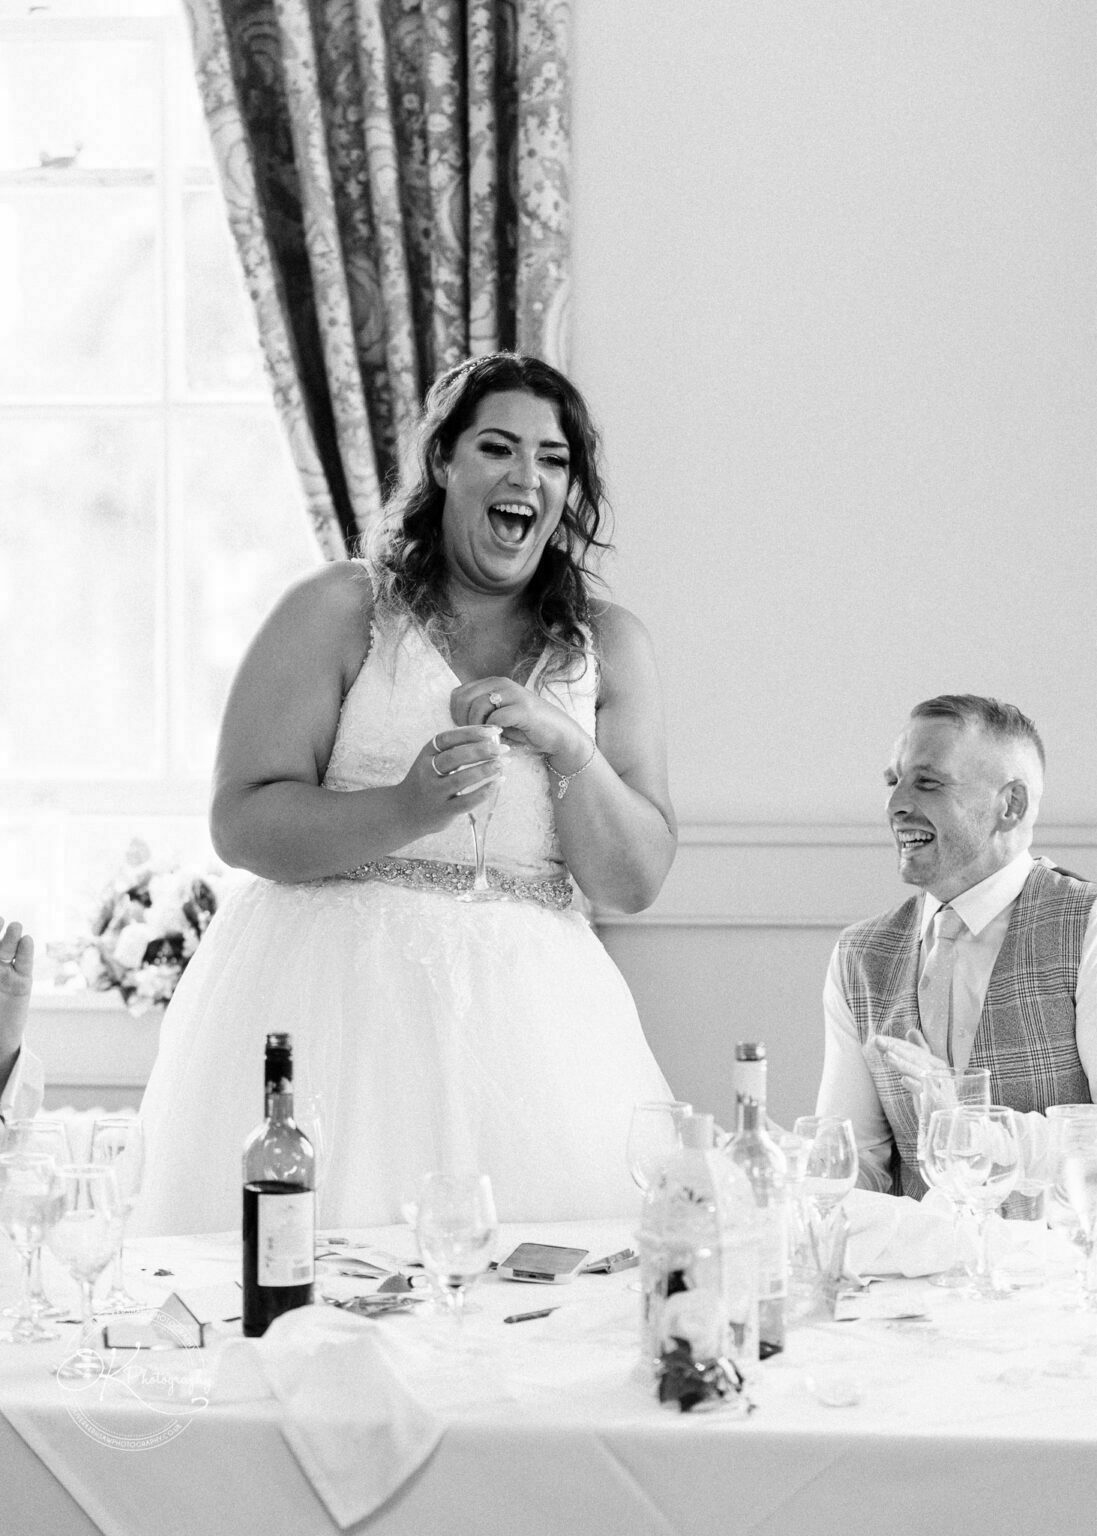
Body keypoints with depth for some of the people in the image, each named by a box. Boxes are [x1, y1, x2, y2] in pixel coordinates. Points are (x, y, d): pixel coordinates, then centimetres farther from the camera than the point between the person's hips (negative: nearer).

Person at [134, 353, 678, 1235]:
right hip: (338, 988, -2)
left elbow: (637, 881, 6)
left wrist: (566, 747, -9)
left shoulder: (608, 646, 11)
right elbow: (242, 824, -5)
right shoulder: (340, 610, 3)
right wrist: (409, 808, -20)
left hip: (525, 1010, 3)